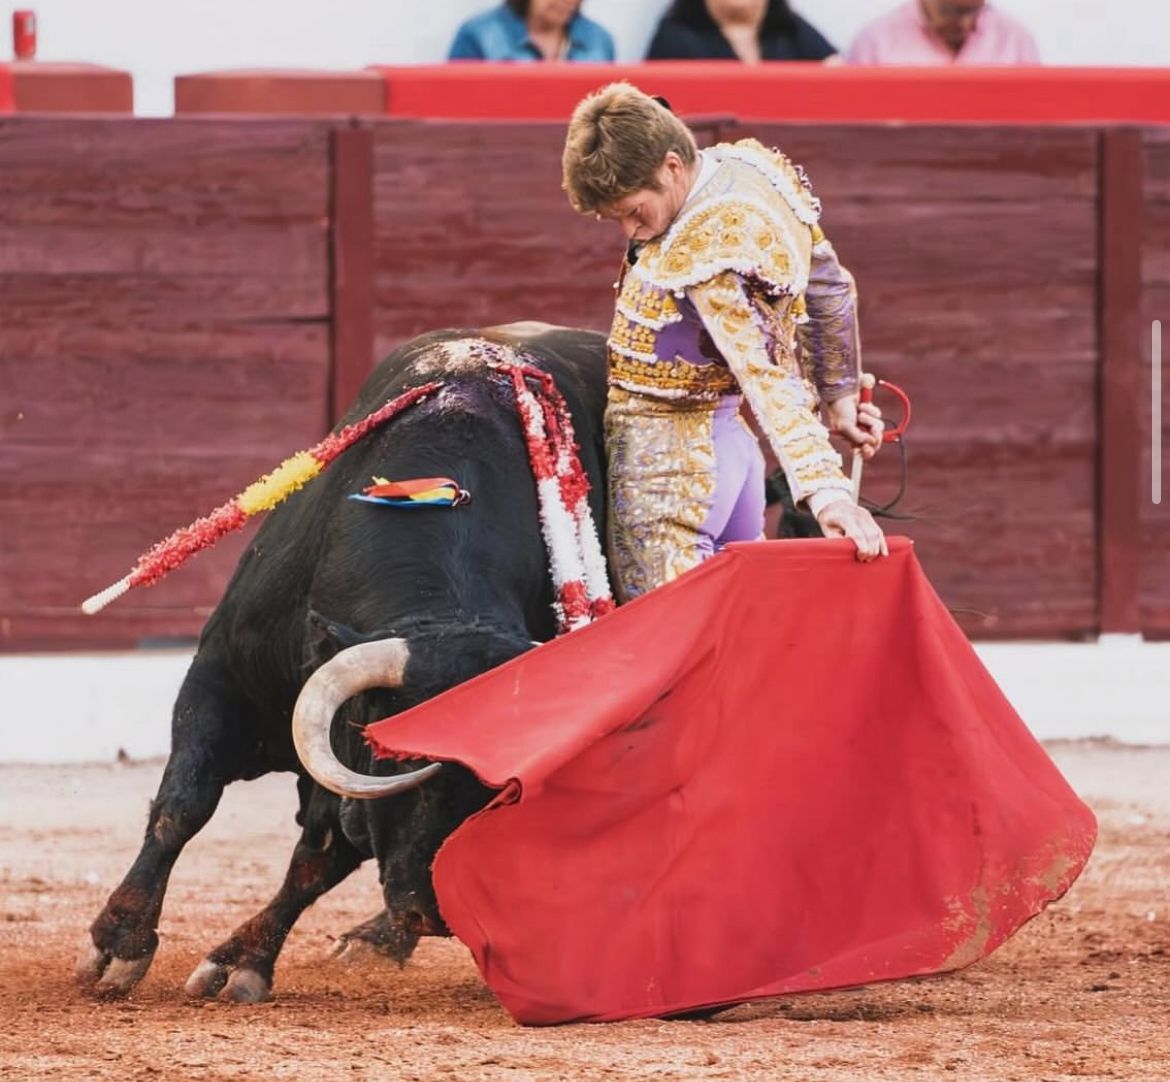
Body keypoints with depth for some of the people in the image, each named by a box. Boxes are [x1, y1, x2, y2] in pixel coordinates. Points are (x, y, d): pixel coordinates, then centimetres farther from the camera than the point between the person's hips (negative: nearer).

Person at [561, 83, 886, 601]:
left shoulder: (704, 246, -25)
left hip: (669, 459, -10)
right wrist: (841, 401, 26)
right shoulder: (754, 166, 3)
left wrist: (826, 492, -38)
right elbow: (831, 288, 16)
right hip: (733, 441, 10)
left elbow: (766, 375, -32)